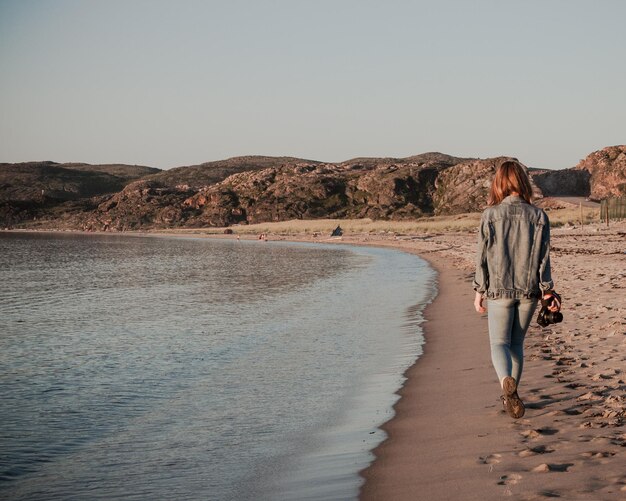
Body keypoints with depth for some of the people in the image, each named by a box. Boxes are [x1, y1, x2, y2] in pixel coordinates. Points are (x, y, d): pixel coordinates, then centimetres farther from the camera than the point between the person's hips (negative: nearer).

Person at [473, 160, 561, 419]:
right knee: (517, 343, 17)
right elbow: (543, 258, -2)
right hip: (529, 291, 3)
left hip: (499, 290, -2)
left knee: (499, 344, 2)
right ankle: (510, 395, 23)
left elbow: (483, 256, -5)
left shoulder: (490, 215, -7)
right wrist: (548, 291, 4)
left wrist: (479, 291, 3)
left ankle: (507, 382, -27)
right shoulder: (539, 216, -2)